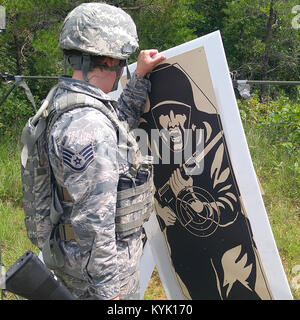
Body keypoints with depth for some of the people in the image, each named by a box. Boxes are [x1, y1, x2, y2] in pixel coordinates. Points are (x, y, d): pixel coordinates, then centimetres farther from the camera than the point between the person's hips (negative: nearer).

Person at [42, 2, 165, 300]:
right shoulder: (88, 125, -29)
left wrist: (140, 77, 18)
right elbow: (92, 218, -28)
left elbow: (122, 119, 25)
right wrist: (107, 289, -23)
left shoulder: (66, 101, 3)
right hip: (103, 262, -9)